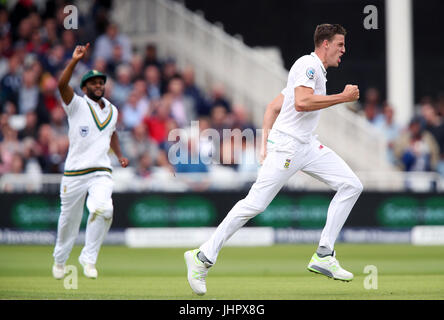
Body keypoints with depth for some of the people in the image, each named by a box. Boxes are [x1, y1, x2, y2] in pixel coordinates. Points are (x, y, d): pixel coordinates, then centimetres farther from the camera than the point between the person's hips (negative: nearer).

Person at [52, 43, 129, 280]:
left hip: (101, 173, 2)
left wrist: (119, 155, 19)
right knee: (69, 219, 8)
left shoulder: (112, 111, 13)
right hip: (74, 173, -2)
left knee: (103, 210, -25)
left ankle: (88, 257, -10)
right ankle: (60, 259, 33)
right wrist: (74, 61, -34)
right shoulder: (77, 105, -3)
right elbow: (62, 85, -22)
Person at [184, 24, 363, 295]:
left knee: (351, 185, -1)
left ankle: (324, 257, -2)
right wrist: (343, 97, -17)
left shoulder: (318, 72, 22)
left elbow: (273, 107, 24)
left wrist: (266, 141, 15)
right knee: (255, 203, -13)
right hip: (287, 145, -10)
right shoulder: (308, 65, -7)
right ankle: (203, 257, -5)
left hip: (308, 146, 10)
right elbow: (301, 103, -25)